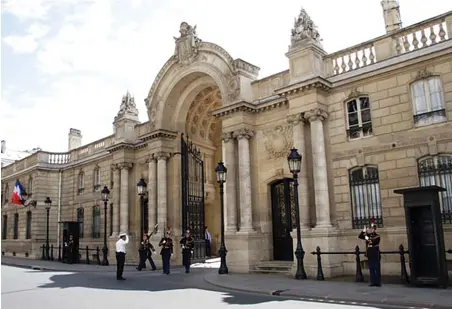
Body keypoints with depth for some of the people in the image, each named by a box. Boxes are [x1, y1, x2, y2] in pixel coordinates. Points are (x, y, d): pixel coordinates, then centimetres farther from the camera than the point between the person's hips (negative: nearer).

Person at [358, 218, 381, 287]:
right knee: (371, 268, 7)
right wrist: (364, 231, -3)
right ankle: (373, 282, 12)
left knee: (377, 268, -1)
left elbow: (374, 242, -22)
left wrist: (368, 239, -18)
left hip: (376, 255, -6)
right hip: (369, 255, 6)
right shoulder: (368, 235, 12)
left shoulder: (377, 236, -6)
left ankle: (378, 282, 3)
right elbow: (360, 236, 7)